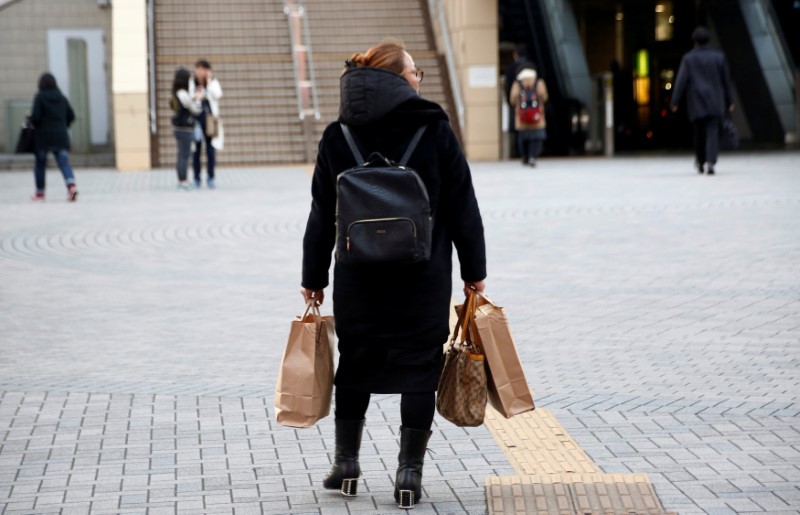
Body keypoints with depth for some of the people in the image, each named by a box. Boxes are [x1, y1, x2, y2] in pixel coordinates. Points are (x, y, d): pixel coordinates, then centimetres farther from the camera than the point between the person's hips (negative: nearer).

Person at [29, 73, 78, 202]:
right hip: (61, 136, 3)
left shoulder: (40, 97, -8)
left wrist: (31, 119, 6)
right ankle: (71, 185, -26)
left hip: (43, 135, -3)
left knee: (40, 164, 12)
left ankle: (40, 192, 19)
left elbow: (35, 117, -15)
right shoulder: (62, 98, 6)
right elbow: (71, 116, 6)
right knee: (64, 162, -3)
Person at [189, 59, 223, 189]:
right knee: (196, 149, 2)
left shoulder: (213, 82, 3)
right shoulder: (191, 83, 5)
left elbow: (218, 94, -15)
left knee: (211, 149, -1)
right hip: (195, 119, 1)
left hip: (209, 119, 0)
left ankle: (211, 178, 5)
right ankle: (196, 179, 7)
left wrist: (209, 81, -13)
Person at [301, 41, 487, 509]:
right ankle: (410, 470, 4)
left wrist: (314, 277, 13)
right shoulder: (434, 129, -5)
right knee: (419, 368, 5)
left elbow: (322, 216, 5)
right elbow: (462, 207, -2)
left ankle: (346, 460, 20)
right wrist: (474, 270, 6)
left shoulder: (337, 137, 1)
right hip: (424, 278, -2)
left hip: (358, 278, 3)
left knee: (355, 364, 17)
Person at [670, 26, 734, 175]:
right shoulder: (718, 56, 4)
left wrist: (675, 101, -6)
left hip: (696, 101, 0)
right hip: (715, 101, 0)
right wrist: (729, 100, 16)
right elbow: (726, 79, 8)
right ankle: (711, 162, -23)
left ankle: (700, 163, 25)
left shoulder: (689, 58, -2)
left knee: (699, 132, 15)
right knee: (712, 132, -6)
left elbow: (681, 80, -7)